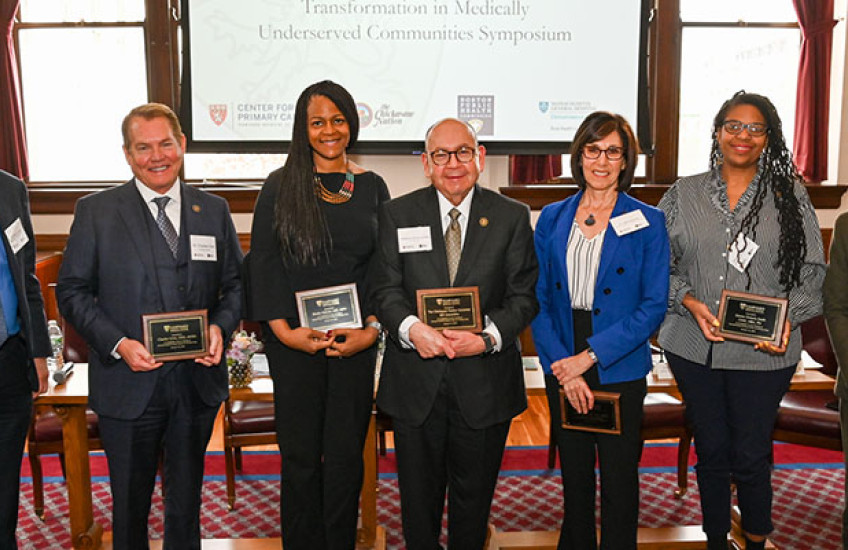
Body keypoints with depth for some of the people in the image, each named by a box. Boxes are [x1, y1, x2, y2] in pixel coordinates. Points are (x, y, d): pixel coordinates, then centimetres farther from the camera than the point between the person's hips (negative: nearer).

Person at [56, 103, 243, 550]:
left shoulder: (214, 211, 4)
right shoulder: (96, 211, -3)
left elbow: (236, 283, 9)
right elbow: (72, 292, -3)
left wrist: (221, 326, -10)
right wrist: (118, 344, -16)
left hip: (197, 381, 2)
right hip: (127, 386, -2)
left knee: (186, 498, 20)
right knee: (129, 502, 14)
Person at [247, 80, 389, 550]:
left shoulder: (372, 187, 7)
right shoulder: (280, 186, 1)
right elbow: (262, 264, -1)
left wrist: (373, 329, -6)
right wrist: (284, 330, -10)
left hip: (356, 341, 2)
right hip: (294, 340, -1)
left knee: (346, 457, 8)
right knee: (300, 457, 7)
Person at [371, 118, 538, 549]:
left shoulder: (512, 217, 1)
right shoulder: (398, 214, 2)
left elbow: (524, 295, -2)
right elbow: (385, 289, -3)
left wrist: (488, 337, -18)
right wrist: (411, 328, -22)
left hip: (484, 381, 0)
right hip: (415, 380, 0)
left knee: (474, 494, 16)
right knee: (418, 493, 15)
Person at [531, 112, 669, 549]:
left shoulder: (648, 222, -3)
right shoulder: (552, 218, 5)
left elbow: (654, 305, -9)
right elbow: (539, 299, 1)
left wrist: (590, 355, -16)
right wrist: (561, 365, -11)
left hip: (620, 371, -2)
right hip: (562, 370, 3)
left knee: (619, 479, 9)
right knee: (573, 476, 15)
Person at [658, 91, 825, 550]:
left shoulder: (789, 196, 3)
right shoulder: (683, 195, 5)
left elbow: (812, 270, 4)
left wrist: (789, 319, -11)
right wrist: (688, 301, -12)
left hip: (764, 352, -1)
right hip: (693, 346, 1)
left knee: (751, 456, 6)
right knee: (710, 451, 14)